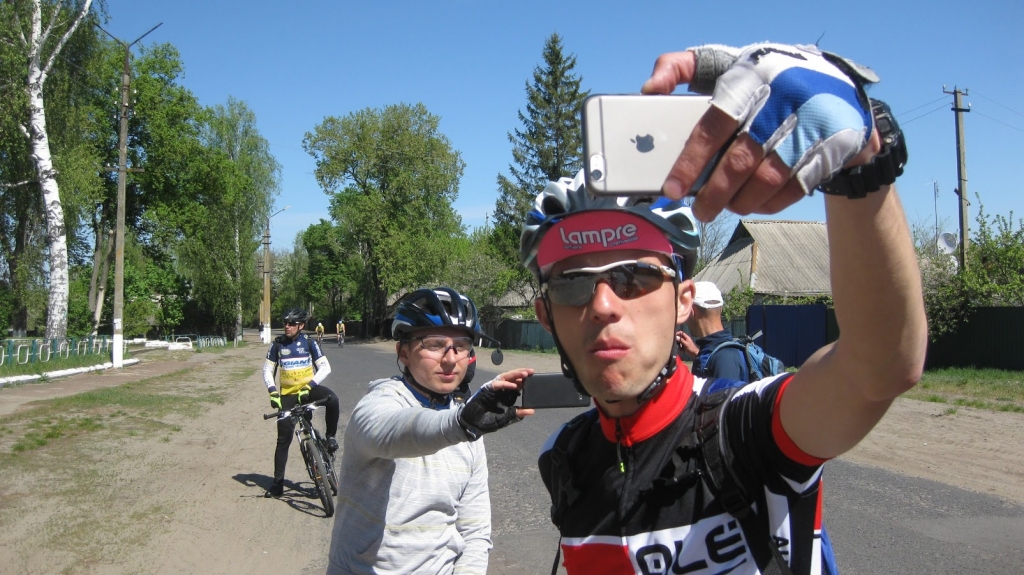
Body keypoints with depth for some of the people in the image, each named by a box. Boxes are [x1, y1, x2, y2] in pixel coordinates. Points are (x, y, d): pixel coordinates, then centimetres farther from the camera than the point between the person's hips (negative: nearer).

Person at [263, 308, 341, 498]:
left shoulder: (309, 343, -5)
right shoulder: (278, 344, -1)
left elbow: (325, 368, -8)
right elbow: (267, 370, 3)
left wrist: (309, 387, -20)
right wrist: (273, 392, -13)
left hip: (308, 389, -1)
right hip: (288, 395, 1)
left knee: (332, 398, -34)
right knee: (283, 439, 1)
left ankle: (331, 436, -13)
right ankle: (278, 483, 11)